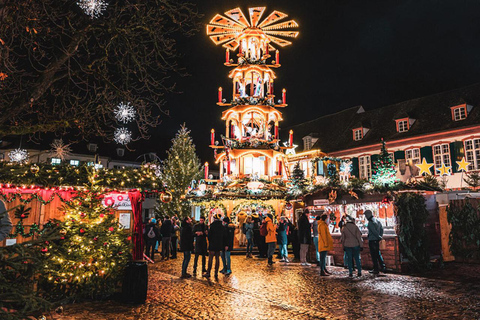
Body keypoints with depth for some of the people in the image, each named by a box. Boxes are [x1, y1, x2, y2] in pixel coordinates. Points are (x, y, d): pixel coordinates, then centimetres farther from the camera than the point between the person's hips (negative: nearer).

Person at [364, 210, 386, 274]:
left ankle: (376, 269, 5)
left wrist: (379, 237, -7)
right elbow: (381, 229, 11)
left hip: (372, 240, -8)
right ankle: (383, 267, 18)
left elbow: (374, 232, -20)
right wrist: (380, 236, 8)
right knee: (378, 254, 18)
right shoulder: (377, 220, 9)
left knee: (374, 255, 0)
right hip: (377, 240, 8)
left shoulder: (370, 222, -18)